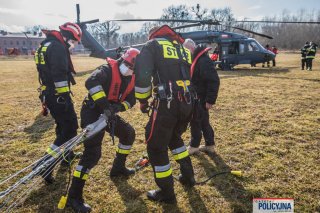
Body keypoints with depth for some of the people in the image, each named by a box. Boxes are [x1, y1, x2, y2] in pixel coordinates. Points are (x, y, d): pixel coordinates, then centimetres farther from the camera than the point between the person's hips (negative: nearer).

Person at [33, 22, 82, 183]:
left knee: (63, 125, 23)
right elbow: (60, 74, -24)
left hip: (48, 94, 10)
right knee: (70, 128, -5)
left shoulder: (46, 45, 19)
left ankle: (66, 155, 39)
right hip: (58, 95, -10)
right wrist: (64, 96, -23)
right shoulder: (58, 47, -14)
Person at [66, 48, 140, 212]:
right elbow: (91, 82, -36)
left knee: (128, 133, 20)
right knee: (93, 153, -18)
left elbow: (131, 100, 1)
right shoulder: (108, 69, -18)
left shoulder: (131, 79, 5)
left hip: (110, 113, 9)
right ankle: (74, 197, -7)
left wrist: (118, 107, -20)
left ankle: (118, 168, 38)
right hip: (93, 111, -8)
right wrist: (104, 104, -39)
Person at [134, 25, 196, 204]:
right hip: (188, 103, 7)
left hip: (167, 104, -7)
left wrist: (143, 101, 3)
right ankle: (188, 176, 39)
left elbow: (142, 75, -9)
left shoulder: (153, 45, 6)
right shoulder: (183, 49, 24)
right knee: (174, 137, 31)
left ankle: (167, 193, 20)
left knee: (156, 146, 9)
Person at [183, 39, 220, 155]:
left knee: (195, 121, 2)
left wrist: (210, 100, -24)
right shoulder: (195, 59, 11)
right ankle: (210, 145, 26)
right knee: (203, 121, 15)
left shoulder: (204, 61, -22)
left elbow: (214, 81, -25)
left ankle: (194, 146, 17)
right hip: (196, 97, 10)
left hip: (201, 98, -10)